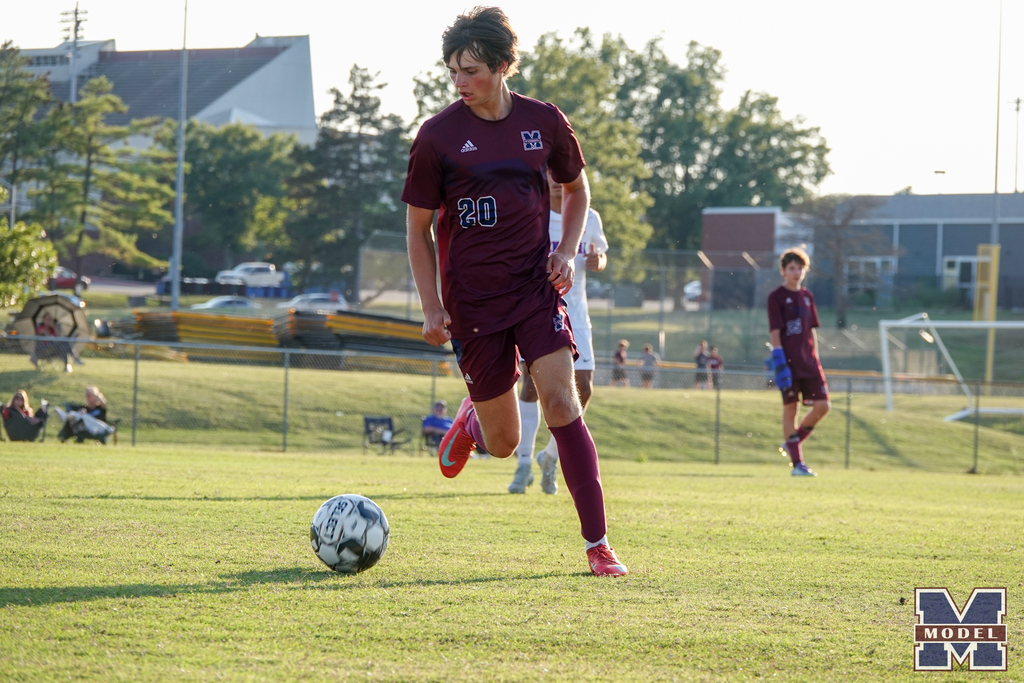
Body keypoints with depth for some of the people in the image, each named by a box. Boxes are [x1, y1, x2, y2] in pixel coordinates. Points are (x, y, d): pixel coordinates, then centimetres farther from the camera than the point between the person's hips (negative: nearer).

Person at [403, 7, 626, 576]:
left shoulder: (544, 122, -1)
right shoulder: (438, 136, -7)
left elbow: (576, 189, 17)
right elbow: (418, 226, 2)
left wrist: (568, 251, 1)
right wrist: (432, 308, -3)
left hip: (537, 287, 1)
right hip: (473, 299, -1)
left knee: (562, 403, -16)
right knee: (503, 443, 5)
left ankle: (598, 544, -12)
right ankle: (471, 421, 44)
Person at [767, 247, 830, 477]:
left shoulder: (807, 296, 13)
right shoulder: (776, 297, -4)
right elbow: (775, 333, -9)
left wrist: (815, 360, 14)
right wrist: (779, 362, -16)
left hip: (808, 361, 6)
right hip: (789, 361, -6)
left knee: (822, 406, -2)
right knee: (790, 408, -2)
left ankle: (792, 442, 18)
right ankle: (797, 463, 2)